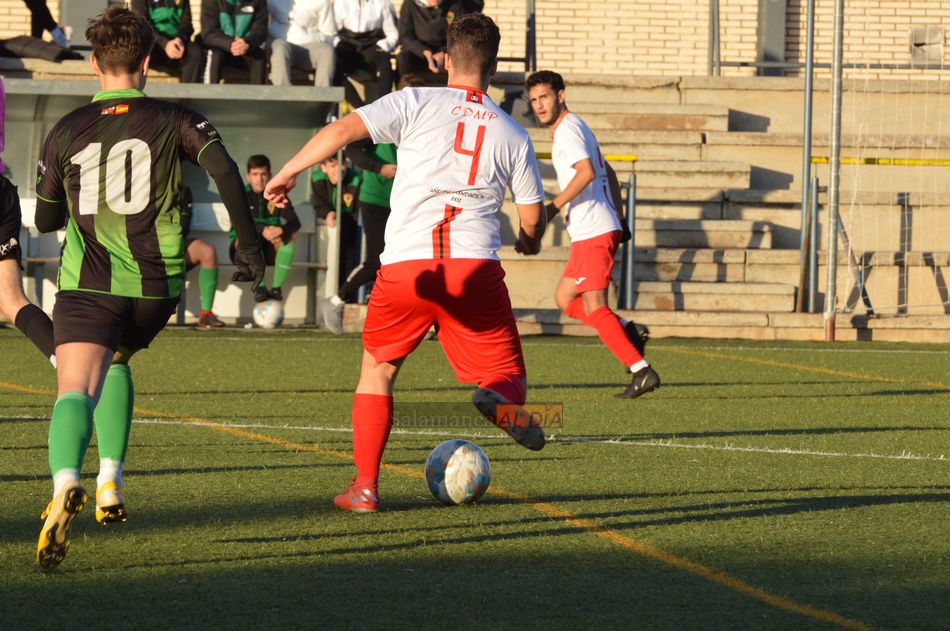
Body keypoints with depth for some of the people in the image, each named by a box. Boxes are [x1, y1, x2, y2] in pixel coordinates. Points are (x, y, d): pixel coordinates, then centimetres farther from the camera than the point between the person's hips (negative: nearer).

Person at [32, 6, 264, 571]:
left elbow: (45, 220, 17)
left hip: (87, 285, -1)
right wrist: (251, 247, -6)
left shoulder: (66, 132, 10)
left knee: (76, 390, -15)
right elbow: (224, 169, -12)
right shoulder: (174, 121, 5)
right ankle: (110, 485, 20)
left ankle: (66, 484, -45)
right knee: (115, 362, 30)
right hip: (155, 284, 2)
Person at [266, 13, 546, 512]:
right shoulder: (511, 134, 14)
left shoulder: (416, 103, 6)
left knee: (377, 371, 22)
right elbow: (533, 217, 18)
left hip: (405, 266, 0)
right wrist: (528, 242, 41)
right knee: (511, 382, 10)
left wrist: (288, 171, 5)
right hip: (476, 266, 0)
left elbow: (344, 129, -6)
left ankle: (364, 486, 14)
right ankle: (498, 399, -29)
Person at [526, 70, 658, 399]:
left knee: (593, 307, -11)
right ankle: (629, 331, 7)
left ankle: (642, 371, -14)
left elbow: (587, 172, -25)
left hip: (593, 232, -10)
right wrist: (618, 218, 28)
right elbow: (607, 174, 28)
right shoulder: (576, 127, 22)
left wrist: (554, 207, -22)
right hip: (597, 230, 10)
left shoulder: (567, 129, -10)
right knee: (565, 299, 14)